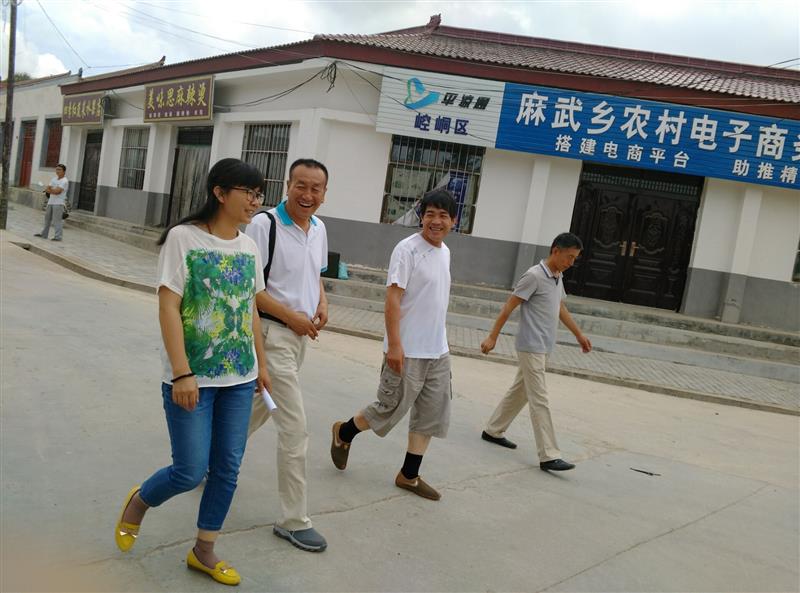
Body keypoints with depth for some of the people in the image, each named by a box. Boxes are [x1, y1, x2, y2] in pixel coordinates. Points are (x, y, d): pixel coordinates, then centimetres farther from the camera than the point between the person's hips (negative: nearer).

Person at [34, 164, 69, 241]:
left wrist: (50, 190, -6)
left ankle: (58, 236, -9)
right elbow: (47, 189, 9)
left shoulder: (64, 181, -10)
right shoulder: (54, 179, 15)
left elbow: (57, 191, -20)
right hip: (50, 202, 8)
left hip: (59, 203, -8)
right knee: (47, 218, 15)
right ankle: (44, 234, 24)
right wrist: (53, 190, -10)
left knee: (57, 220, -10)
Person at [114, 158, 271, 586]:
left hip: (239, 377, 6)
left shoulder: (249, 246, 6)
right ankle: (138, 501, 32)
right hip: (192, 377, -5)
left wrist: (261, 363, 14)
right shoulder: (183, 237, -11)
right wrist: (182, 373, -19)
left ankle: (204, 551, 27)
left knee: (228, 468, 9)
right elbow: (168, 306, -14)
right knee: (191, 472, -1)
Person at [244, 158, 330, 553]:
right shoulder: (264, 225, -15)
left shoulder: (319, 229, 8)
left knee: (257, 409, 22)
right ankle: (294, 520, 6)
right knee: (295, 427, -7)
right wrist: (292, 317, -17)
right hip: (273, 332, -8)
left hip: (300, 335, 8)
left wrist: (322, 304, 2)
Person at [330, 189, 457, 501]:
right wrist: (394, 344, -23)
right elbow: (393, 298, -18)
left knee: (432, 414, 9)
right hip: (408, 351, -8)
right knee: (392, 407, 2)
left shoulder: (445, 252, 12)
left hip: (438, 352, 8)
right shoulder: (408, 249, -13)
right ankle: (343, 433, 28)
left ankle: (409, 475, 20)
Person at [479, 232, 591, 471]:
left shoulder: (558, 277, 11)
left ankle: (493, 431, 30)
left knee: (519, 391, 17)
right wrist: (492, 337, -14)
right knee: (540, 401, -8)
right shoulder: (534, 276, -16)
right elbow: (509, 307, -14)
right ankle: (549, 456, -6)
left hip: (544, 348, 9)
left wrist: (579, 334, 28)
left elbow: (561, 309, 24)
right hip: (531, 347, -9)